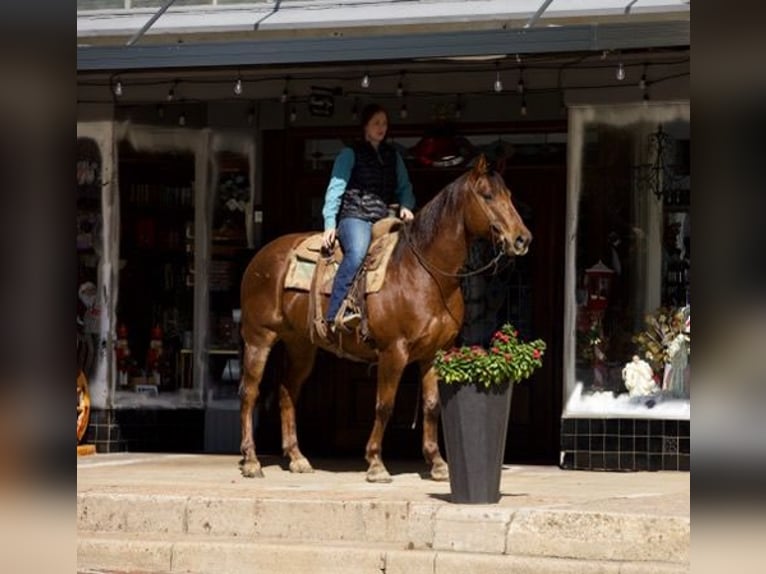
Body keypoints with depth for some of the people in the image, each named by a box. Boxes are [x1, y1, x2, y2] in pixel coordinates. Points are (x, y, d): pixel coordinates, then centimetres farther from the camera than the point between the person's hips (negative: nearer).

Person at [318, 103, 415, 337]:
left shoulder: (393, 155, 18)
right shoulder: (350, 154, 3)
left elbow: (404, 187, 22)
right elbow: (335, 188, -2)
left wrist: (406, 206, -1)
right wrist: (330, 224, -11)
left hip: (383, 219, 6)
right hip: (354, 217, -6)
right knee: (357, 252, -35)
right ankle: (332, 316, -40)